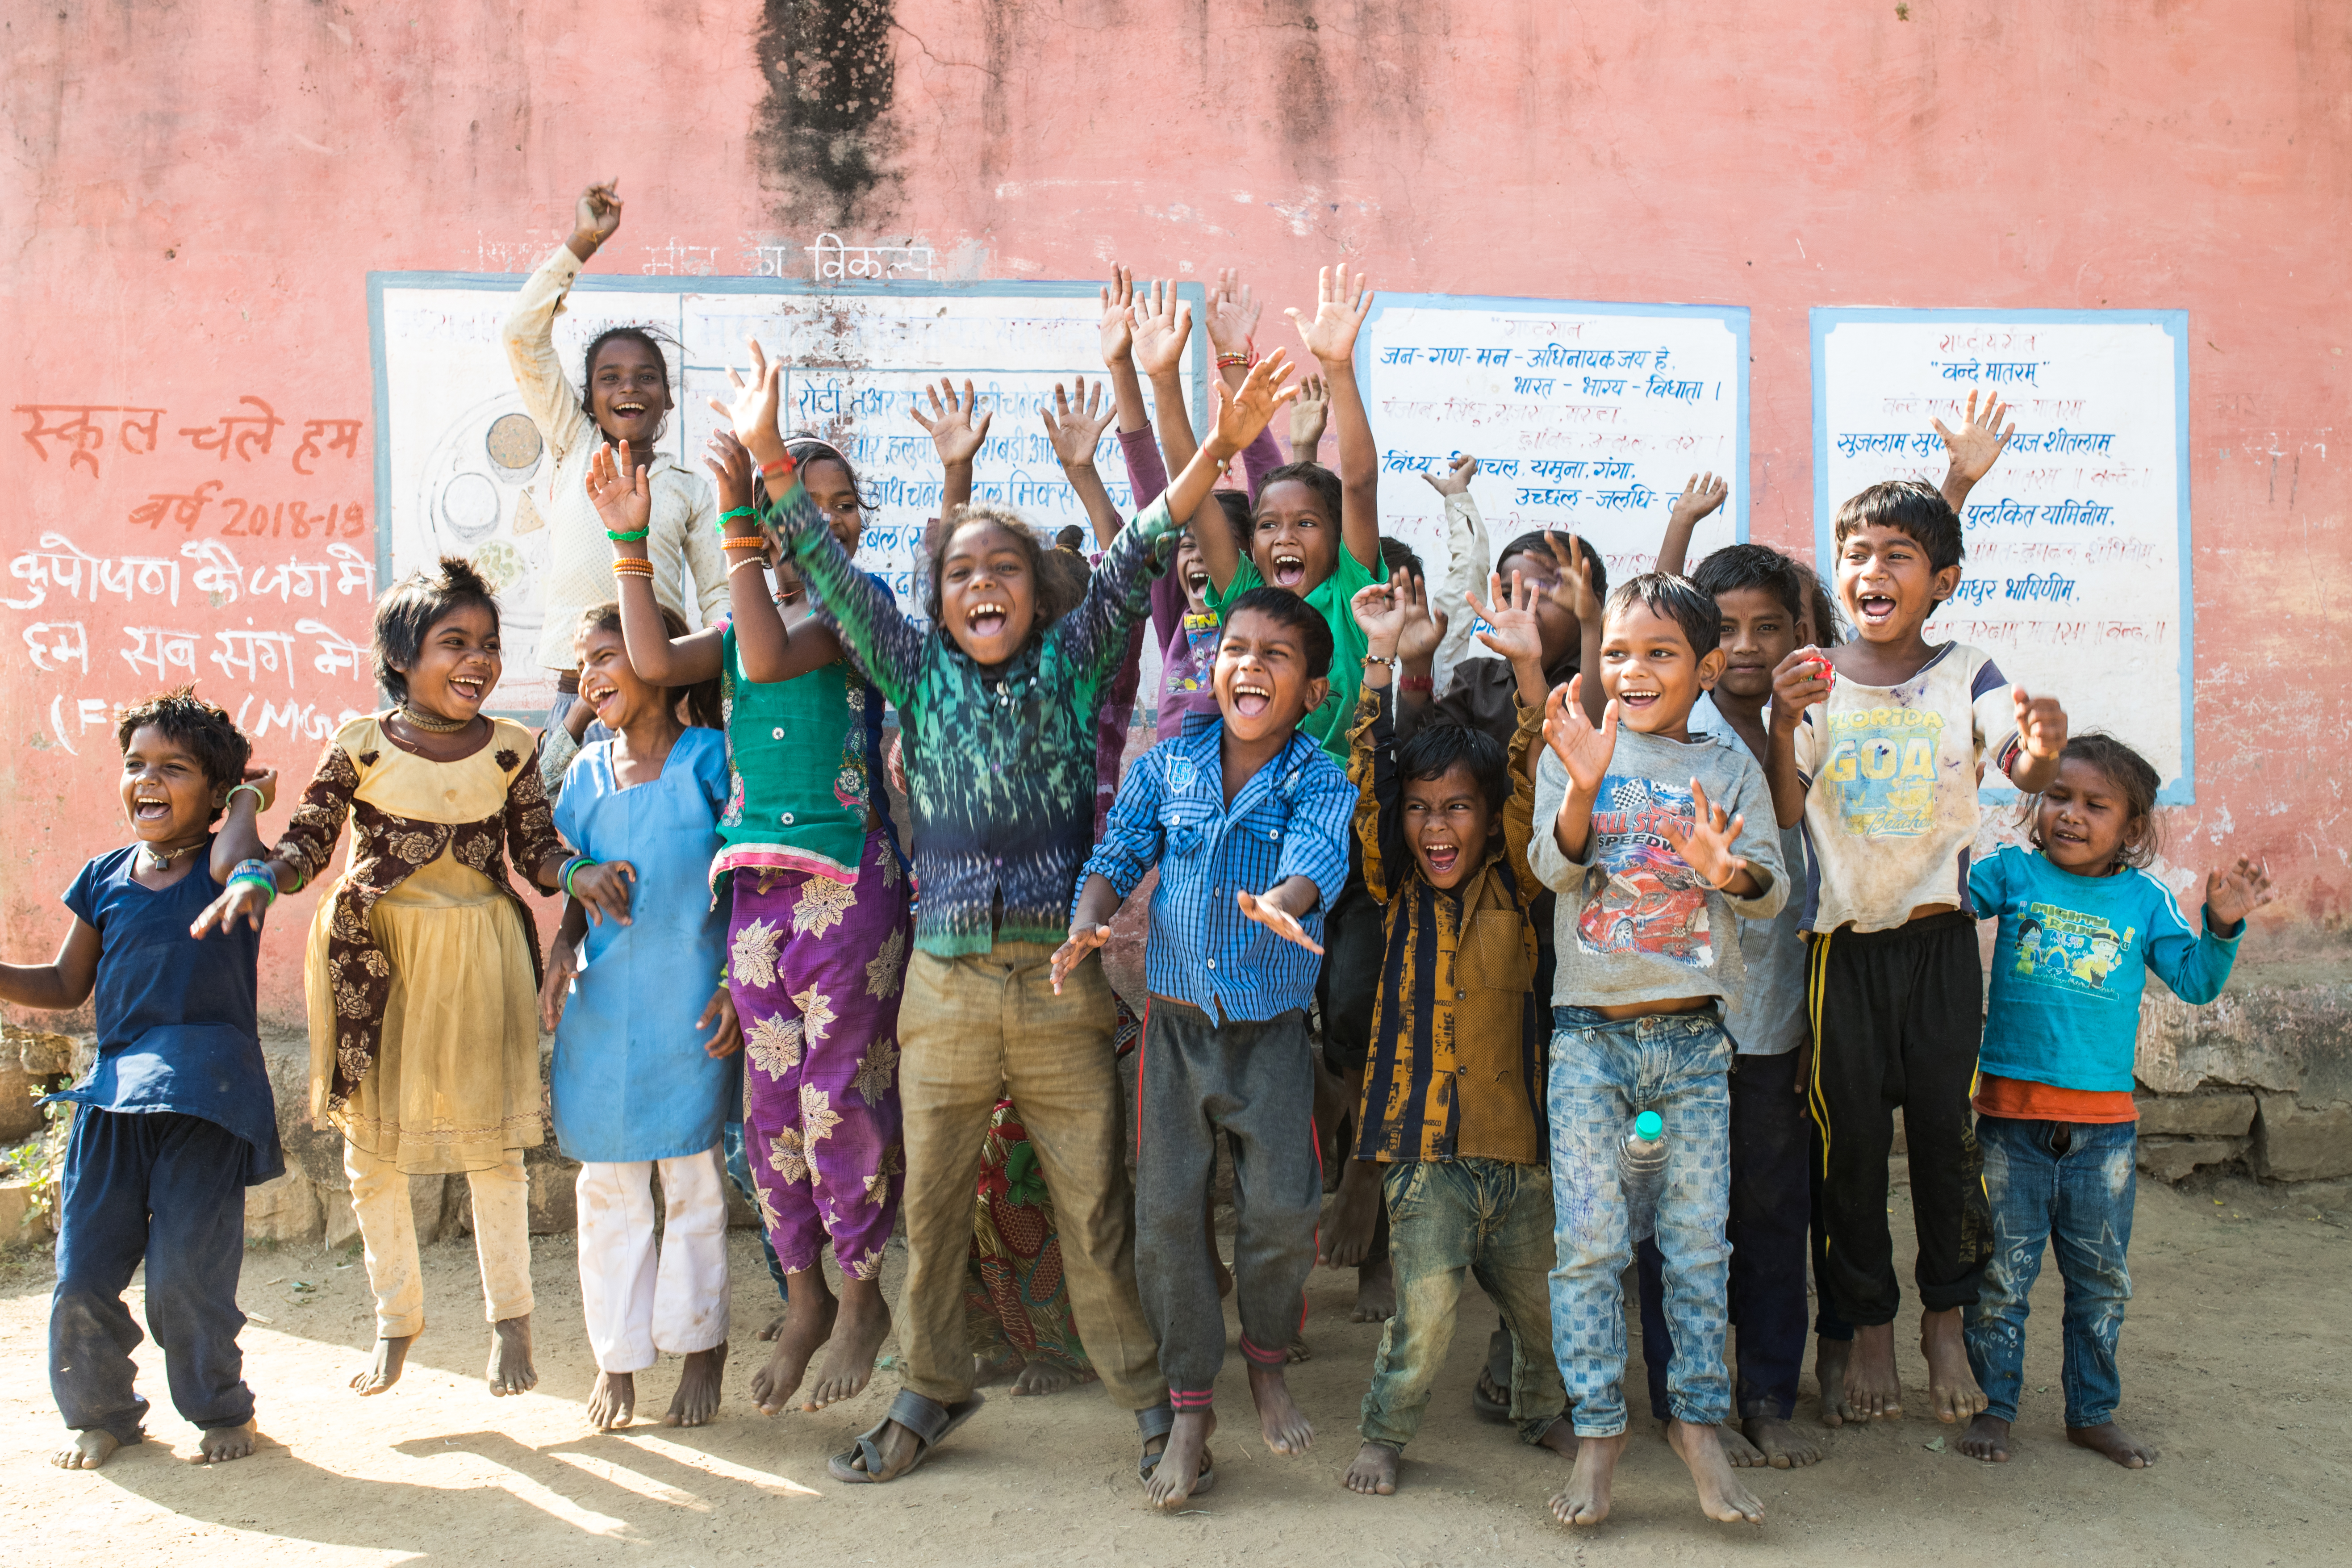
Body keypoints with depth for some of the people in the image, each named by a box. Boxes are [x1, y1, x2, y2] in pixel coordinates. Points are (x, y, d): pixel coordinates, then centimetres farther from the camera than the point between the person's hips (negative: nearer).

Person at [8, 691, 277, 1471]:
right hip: (113, 1091, 5)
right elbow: (65, 985, 20)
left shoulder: (226, 867, 0)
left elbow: (232, 865, -27)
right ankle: (101, 1413, 27)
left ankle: (220, 1410, 19)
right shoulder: (105, 879, 13)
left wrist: (251, 800, -9)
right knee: (82, 1273, 3)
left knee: (186, 1275, -5)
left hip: (205, 1096, -5)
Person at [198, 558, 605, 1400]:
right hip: (373, 956, 0)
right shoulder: (360, 746, -5)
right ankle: (396, 1319, 29)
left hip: (478, 958, 0)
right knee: (370, 1143, 10)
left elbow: (536, 848, 1)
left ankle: (510, 1318, 21)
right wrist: (259, 879, -22)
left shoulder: (510, 748, -1)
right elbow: (306, 842, -3)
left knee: (491, 1137, 5)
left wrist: (577, 874, -19)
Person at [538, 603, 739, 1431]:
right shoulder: (588, 771, 10)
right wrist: (561, 951, 1)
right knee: (607, 1183, 9)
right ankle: (617, 1355, 21)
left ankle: (701, 1347, 19)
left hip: (689, 1003, -4)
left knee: (692, 1174, 4)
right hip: (601, 1001, 4)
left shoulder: (710, 759, -4)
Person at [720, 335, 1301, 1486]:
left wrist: (1216, 450, -14)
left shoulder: (1070, 666, 5)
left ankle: (1146, 1389, 21)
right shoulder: (917, 676, 8)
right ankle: (931, 1392, 30)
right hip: (945, 985, 2)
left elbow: (1131, 560, -4)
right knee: (931, 1205, 12)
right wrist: (768, 458, -7)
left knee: (1094, 1203, 5)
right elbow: (832, 576, 2)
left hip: (1061, 984, -2)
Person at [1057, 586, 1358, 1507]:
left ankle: (1268, 1361, 27)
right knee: (1167, 1214, 3)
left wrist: (1282, 903, -47)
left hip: (1273, 1030, -2)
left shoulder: (1321, 784, -6)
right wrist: (1087, 922, -18)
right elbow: (1117, 858, 3)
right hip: (1175, 1023, 2)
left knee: (1284, 1209, -4)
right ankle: (1190, 1406, 19)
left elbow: (1316, 860, -25)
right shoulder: (1166, 767, 1)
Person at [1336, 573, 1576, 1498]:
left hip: (1518, 1139, 2)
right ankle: (1385, 1433, 13)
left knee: (1540, 1302, 14)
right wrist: (1381, 658, -13)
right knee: (1427, 1308, -11)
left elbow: (1532, 786, -9)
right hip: (1424, 1140, -2)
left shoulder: (1513, 887, 3)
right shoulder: (1396, 892, 2)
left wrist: (1528, 666, -20)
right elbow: (1365, 780, -7)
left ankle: (1538, 1412, 42)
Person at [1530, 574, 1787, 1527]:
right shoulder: (1575, 752, 3)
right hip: (1591, 1031, -1)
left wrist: (1731, 870, -24)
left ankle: (1698, 1421, 20)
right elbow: (1554, 867, -12)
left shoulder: (1730, 767, 7)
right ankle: (1597, 1429, 11)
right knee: (1589, 1242, -1)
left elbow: (1772, 896, -1)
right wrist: (1584, 786, -31)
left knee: (1699, 1242, 7)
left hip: (1694, 1034, 2)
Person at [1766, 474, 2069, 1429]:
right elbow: (1783, 814, -8)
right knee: (1849, 1136, 5)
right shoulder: (1814, 680, 0)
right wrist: (1784, 725, -25)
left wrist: (2044, 749, -40)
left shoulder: (1966, 677, 0)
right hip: (1843, 941, 0)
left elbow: (2024, 771, -17)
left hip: (1940, 937, 0)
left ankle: (1946, 1318, 24)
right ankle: (1862, 1327, 21)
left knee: (1945, 1127, 4)